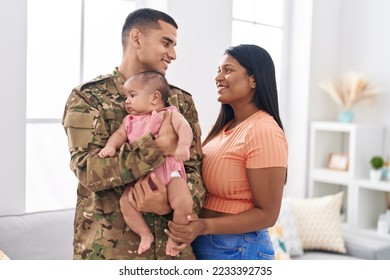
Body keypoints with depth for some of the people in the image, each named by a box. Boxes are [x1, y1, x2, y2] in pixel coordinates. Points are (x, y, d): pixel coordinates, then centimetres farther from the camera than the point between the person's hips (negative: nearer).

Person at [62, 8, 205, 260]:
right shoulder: (88, 97, -4)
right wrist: (156, 148, -25)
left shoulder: (182, 100, 7)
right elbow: (87, 170, -16)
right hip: (107, 246, -3)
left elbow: (195, 168, 0)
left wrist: (173, 203, -20)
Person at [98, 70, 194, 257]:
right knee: (125, 201, -17)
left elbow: (184, 127, -15)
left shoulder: (168, 114, 0)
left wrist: (183, 145, -35)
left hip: (169, 172, -4)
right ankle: (145, 233, 5)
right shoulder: (130, 120, 19)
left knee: (183, 202, -25)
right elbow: (120, 134, 10)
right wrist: (110, 146, -13)